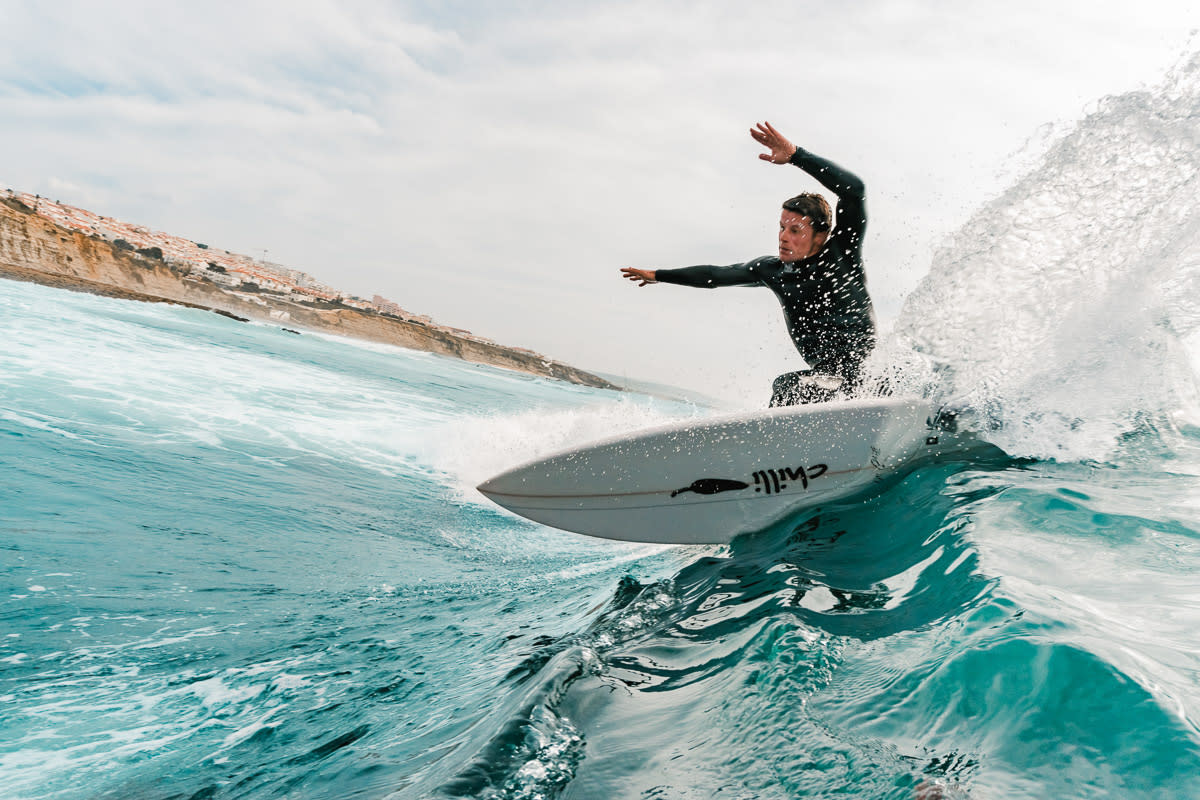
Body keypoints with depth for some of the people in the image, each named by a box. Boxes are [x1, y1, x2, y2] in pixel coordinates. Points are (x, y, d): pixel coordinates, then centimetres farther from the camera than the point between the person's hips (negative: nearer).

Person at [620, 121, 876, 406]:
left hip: (862, 370, -7)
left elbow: (853, 188, -25)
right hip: (825, 373, 7)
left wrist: (795, 154, -29)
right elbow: (716, 275, 18)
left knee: (787, 386, -25)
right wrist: (659, 275, 26)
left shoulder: (841, 253, -11)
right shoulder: (771, 270, 5)